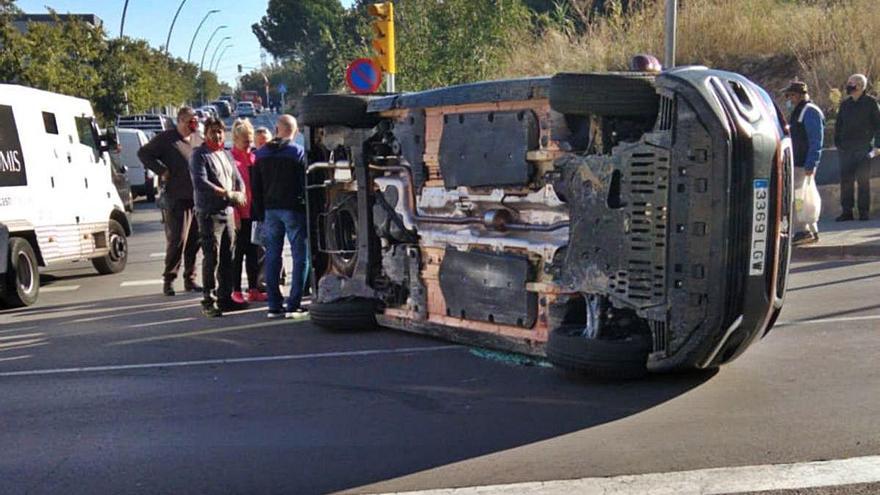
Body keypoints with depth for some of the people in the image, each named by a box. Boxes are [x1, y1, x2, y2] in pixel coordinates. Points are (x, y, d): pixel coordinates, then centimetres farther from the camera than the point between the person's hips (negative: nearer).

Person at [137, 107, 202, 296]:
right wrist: (162, 171, -7)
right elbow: (143, 153, -1)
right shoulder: (166, 138, -1)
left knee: (195, 241, 8)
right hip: (177, 198, -5)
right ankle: (169, 279, 6)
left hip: (198, 198, 5)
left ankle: (190, 279, 17)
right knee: (177, 240, -5)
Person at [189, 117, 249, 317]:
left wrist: (239, 194, -3)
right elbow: (200, 183, -17)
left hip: (228, 212, 7)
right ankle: (209, 301, -3)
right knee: (211, 258, -8)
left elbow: (237, 179, 18)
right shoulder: (199, 155, -5)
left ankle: (225, 297, 18)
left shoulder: (225, 154, 18)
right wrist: (226, 193, -16)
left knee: (227, 258, 10)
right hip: (209, 213, -7)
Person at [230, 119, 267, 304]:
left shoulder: (253, 157, 14)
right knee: (238, 252, 1)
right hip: (240, 213, -6)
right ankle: (236, 291, 9)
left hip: (254, 212, 6)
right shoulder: (230, 158, -6)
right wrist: (234, 212, -16)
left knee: (253, 252, 9)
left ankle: (253, 289, 16)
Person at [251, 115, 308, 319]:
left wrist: (260, 213, 14)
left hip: (270, 210, 5)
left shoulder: (262, 154, 9)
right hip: (293, 209, -5)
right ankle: (293, 305, -4)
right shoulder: (298, 152, -7)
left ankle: (274, 306, 9)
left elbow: (256, 187, 10)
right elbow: (305, 183, -9)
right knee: (300, 256, 1)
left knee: (272, 257, 9)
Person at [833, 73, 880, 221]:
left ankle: (864, 212, 4)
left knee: (863, 180, -1)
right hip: (846, 149, 4)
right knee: (845, 180, 1)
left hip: (864, 149, -4)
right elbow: (838, 125, 17)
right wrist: (837, 143, 6)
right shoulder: (845, 103, 13)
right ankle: (847, 211, 6)